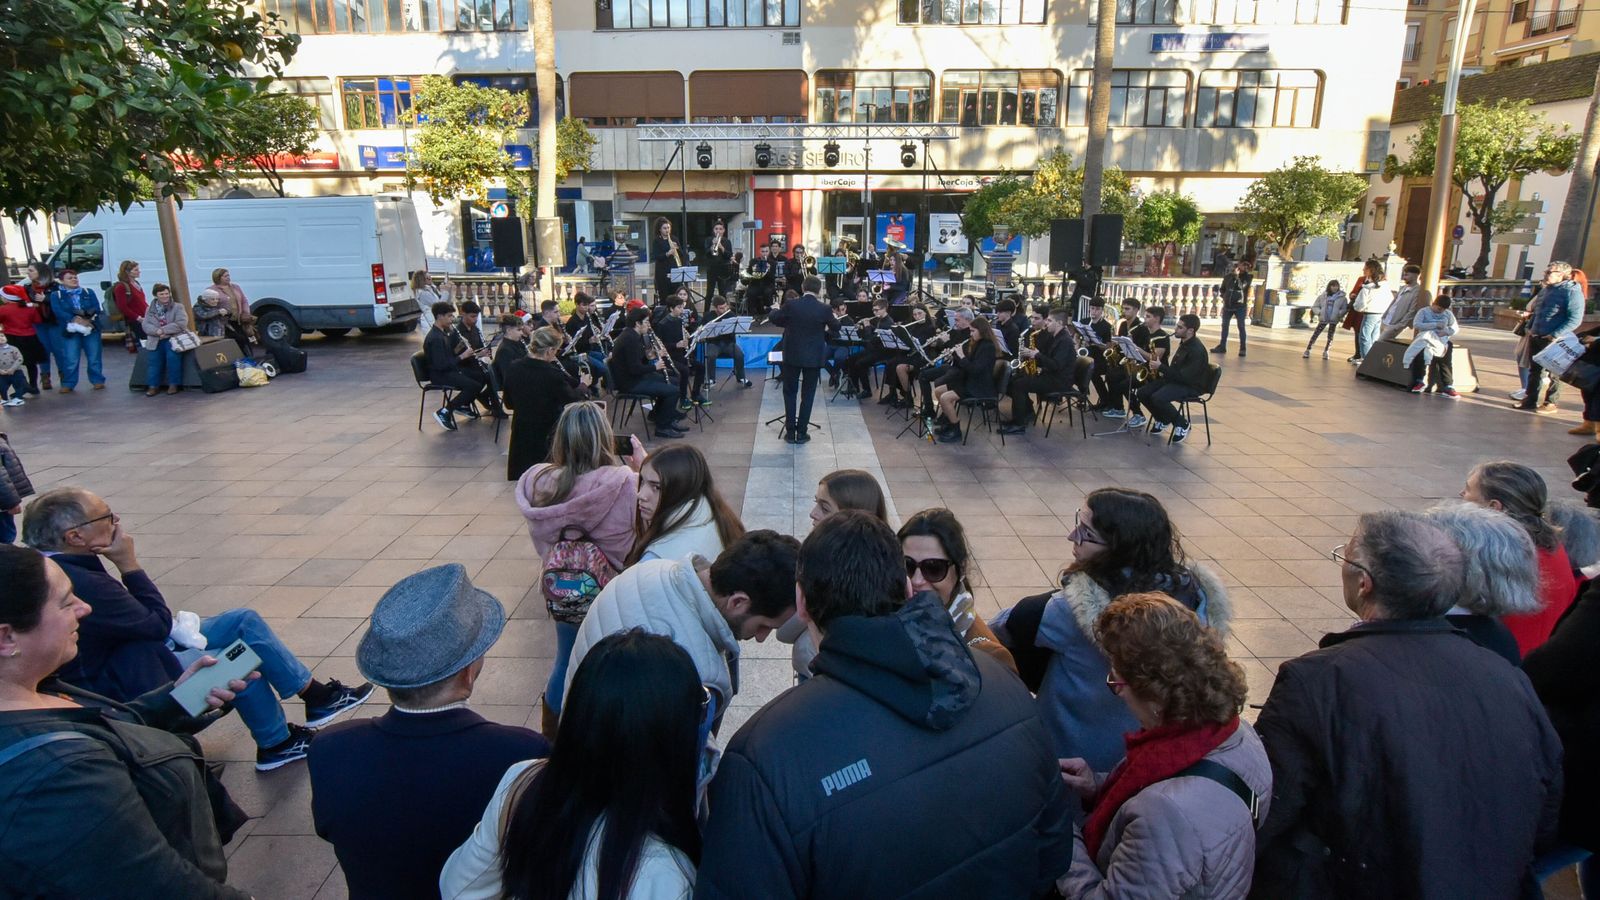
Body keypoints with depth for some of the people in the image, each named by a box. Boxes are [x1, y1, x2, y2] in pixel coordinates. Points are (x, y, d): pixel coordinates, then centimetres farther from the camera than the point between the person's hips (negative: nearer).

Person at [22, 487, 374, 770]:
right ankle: (276, 745, 9)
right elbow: (159, 623, -21)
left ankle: (318, 695, 9)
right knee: (239, 658, -10)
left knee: (244, 620, 4)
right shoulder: (78, 584, -33)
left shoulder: (63, 567, -2)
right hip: (126, 684, -10)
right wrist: (129, 563, -20)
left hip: (138, 644, 10)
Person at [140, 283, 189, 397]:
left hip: (174, 338, -4)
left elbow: (181, 323, -10)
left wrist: (163, 330, -17)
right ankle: (153, 386, -10)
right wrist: (157, 331, -18)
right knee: (153, 359, -16)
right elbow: (145, 325, 4)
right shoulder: (150, 309, 16)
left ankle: (174, 384, -17)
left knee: (172, 356, -28)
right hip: (156, 340, 4)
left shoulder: (178, 307, 4)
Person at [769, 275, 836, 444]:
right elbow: (835, 328, 4)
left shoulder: (791, 305, -11)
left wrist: (776, 309, 27)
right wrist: (826, 329, 27)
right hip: (814, 357, 0)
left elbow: (774, 319, 6)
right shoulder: (824, 308, -11)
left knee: (790, 392, 12)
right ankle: (801, 432, 10)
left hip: (792, 355, 0)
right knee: (808, 395, 9)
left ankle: (790, 431, 12)